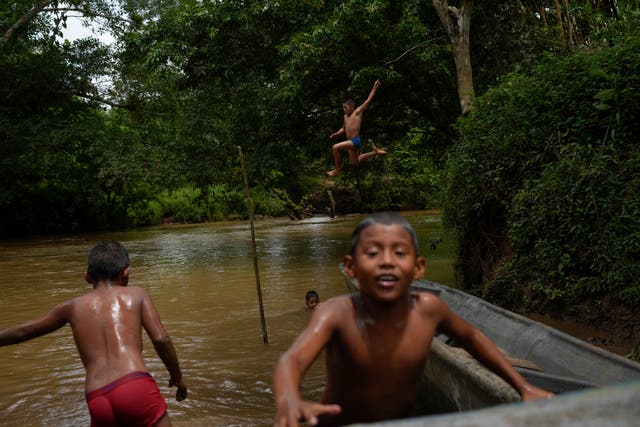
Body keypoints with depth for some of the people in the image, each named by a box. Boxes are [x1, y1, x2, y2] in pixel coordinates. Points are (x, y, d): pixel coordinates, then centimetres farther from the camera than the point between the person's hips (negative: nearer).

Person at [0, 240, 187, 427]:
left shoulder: (72, 307, 19)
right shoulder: (137, 295, 12)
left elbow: (23, 331, 32)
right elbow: (161, 339, 2)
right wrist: (177, 377, 16)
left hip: (97, 402, 3)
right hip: (137, 388, -3)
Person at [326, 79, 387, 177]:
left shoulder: (358, 112, -5)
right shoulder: (345, 116, 14)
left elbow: (368, 100, -6)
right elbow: (343, 128, 29)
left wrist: (375, 87, -7)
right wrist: (336, 134, 11)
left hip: (355, 141, -9)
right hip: (350, 142, 9)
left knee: (335, 148, -23)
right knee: (355, 162, 21)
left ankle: (337, 170, -12)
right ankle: (375, 152, 31)